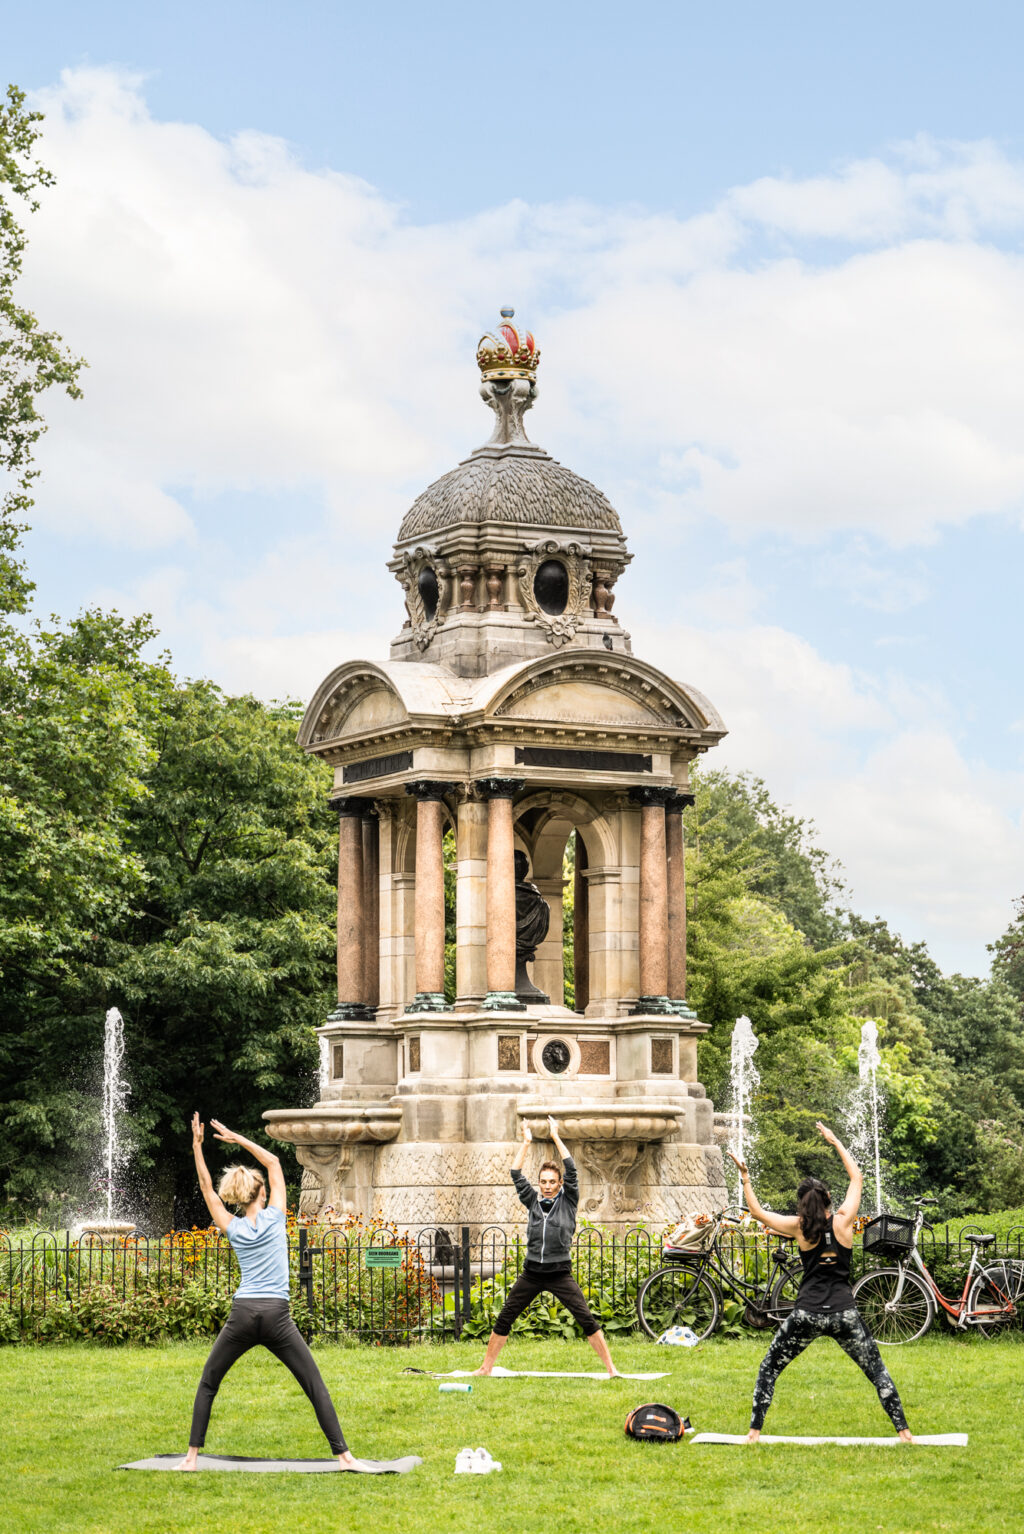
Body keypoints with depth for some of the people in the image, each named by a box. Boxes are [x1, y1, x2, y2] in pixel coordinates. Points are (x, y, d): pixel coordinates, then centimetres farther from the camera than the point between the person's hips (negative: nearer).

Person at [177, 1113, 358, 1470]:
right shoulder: (273, 1217, 3)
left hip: (242, 1315, 1)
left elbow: (207, 1187, 14)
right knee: (315, 1386, 0)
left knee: (208, 1384, 15)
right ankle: (343, 1454, -8)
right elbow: (273, 1162, 13)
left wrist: (197, 1146, 12)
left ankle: (192, 1455, 9)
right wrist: (238, 1139, 14)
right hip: (277, 1316, -1)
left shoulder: (232, 1227, 6)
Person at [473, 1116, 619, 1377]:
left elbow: (571, 1170, -6)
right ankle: (486, 1367, 13)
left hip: (560, 1273, -3)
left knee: (587, 1320, -11)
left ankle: (610, 1367, -7)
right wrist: (526, 1142, 3)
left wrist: (556, 1137, -4)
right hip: (532, 1273, 3)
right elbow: (516, 1174, 5)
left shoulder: (568, 1201, 2)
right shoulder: (532, 1201, 9)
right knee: (504, 1319, 4)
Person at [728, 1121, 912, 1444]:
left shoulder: (800, 1226, -2)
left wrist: (745, 1177, 18)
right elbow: (857, 1177, 13)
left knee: (769, 1369, 15)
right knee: (877, 1371, 13)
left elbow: (757, 1211, 10)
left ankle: (755, 1431, 10)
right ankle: (903, 1430, 7)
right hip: (844, 1313, 1)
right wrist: (835, 1142, 20)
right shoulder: (843, 1221, -2)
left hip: (806, 1314, -1)